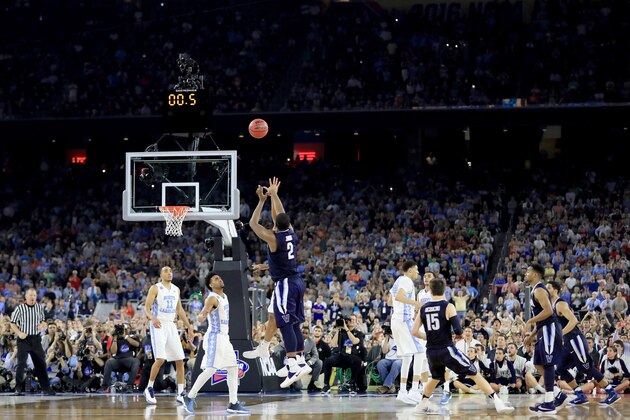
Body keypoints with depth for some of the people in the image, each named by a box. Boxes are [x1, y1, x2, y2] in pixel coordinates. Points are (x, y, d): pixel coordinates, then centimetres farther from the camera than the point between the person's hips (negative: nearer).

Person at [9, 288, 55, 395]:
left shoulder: (39, 308, 7)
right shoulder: (20, 308, -6)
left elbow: (43, 320, 21)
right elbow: (13, 323, -2)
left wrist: (41, 325, -2)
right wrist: (19, 333, -16)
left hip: (36, 338, 4)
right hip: (24, 338, -4)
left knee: (41, 363, 6)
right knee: (21, 363, -9)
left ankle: (46, 387, 14)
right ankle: (18, 388, -2)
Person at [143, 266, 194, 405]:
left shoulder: (176, 289, 14)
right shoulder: (155, 288, -4)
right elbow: (147, 307, -10)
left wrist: (189, 327, 20)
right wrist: (152, 318, -31)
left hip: (171, 326, 6)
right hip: (158, 326, -6)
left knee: (179, 360, 1)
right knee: (160, 359, -17)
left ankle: (180, 393, 5)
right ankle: (149, 388, -1)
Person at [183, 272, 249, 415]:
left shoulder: (224, 296, 13)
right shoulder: (212, 298, -14)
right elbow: (201, 316, -27)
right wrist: (202, 316, -47)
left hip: (224, 337, 9)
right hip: (215, 337, -9)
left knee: (233, 369, 5)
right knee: (210, 370, -15)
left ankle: (233, 404, 5)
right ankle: (189, 398, -6)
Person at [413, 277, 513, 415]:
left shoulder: (423, 308, 6)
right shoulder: (448, 307, -7)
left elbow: (415, 332, 6)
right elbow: (458, 330, -14)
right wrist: (459, 335, 9)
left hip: (431, 352, 5)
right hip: (446, 349, -5)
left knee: (436, 378, 33)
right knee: (475, 374, -1)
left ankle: (422, 406, 33)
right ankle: (498, 403, -9)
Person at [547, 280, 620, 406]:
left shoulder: (560, 304, -14)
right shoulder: (554, 305, 16)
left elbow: (573, 320, -25)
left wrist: (559, 334, -24)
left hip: (575, 339, -10)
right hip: (569, 342, 10)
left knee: (588, 368, -8)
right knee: (561, 368, 6)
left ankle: (612, 393, -4)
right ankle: (581, 395, 8)